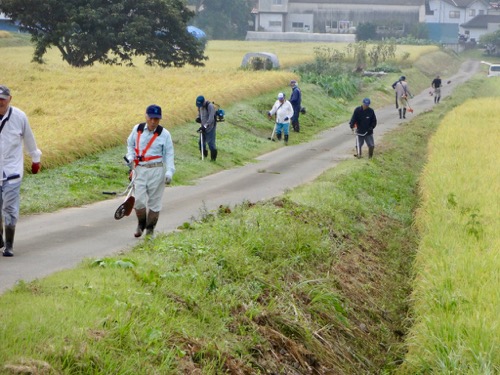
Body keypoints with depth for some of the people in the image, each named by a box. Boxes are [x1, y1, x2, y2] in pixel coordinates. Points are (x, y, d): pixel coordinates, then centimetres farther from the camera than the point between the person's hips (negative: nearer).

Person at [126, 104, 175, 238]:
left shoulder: (164, 134, -2)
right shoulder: (137, 129, 4)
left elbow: (169, 154, 1)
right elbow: (130, 144, 19)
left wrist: (169, 172, -10)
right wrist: (131, 157, 0)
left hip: (157, 170, -1)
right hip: (140, 169, 2)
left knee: (154, 201, 3)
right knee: (139, 199, -4)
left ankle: (150, 228, 18)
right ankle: (141, 224, 22)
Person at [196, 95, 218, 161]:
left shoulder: (210, 106, -22)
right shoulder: (200, 106, 2)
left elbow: (211, 119, -25)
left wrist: (205, 126, -29)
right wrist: (198, 118, -3)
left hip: (210, 127, -7)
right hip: (203, 127, 7)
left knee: (210, 142, -7)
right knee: (201, 142, 8)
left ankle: (213, 157, 8)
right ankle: (204, 154, 28)